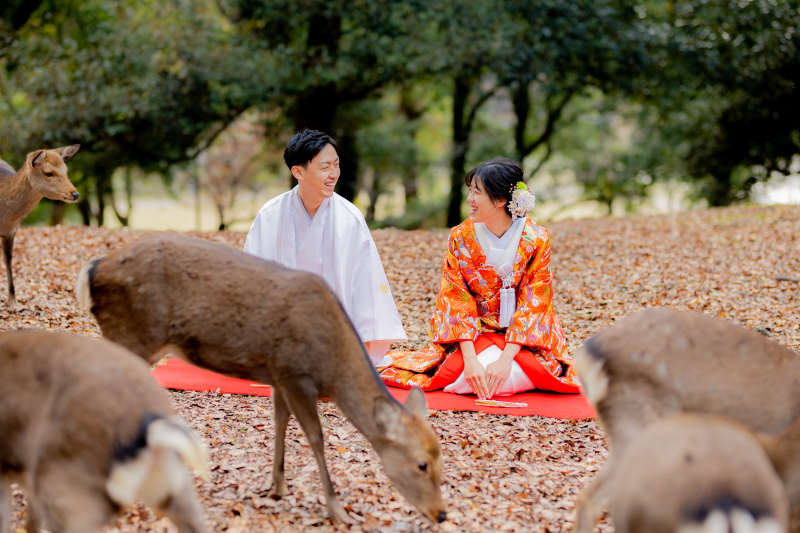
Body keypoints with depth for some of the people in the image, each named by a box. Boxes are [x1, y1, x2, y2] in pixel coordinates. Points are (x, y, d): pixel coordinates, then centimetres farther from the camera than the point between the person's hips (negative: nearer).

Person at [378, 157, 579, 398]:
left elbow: (534, 304, -13)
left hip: (524, 336, 1)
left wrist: (505, 359, -24)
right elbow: (457, 301, -10)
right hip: (476, 332, 0)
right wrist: (470, 360, -24)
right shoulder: (460, 238, -7)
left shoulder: (536, 239, -11)